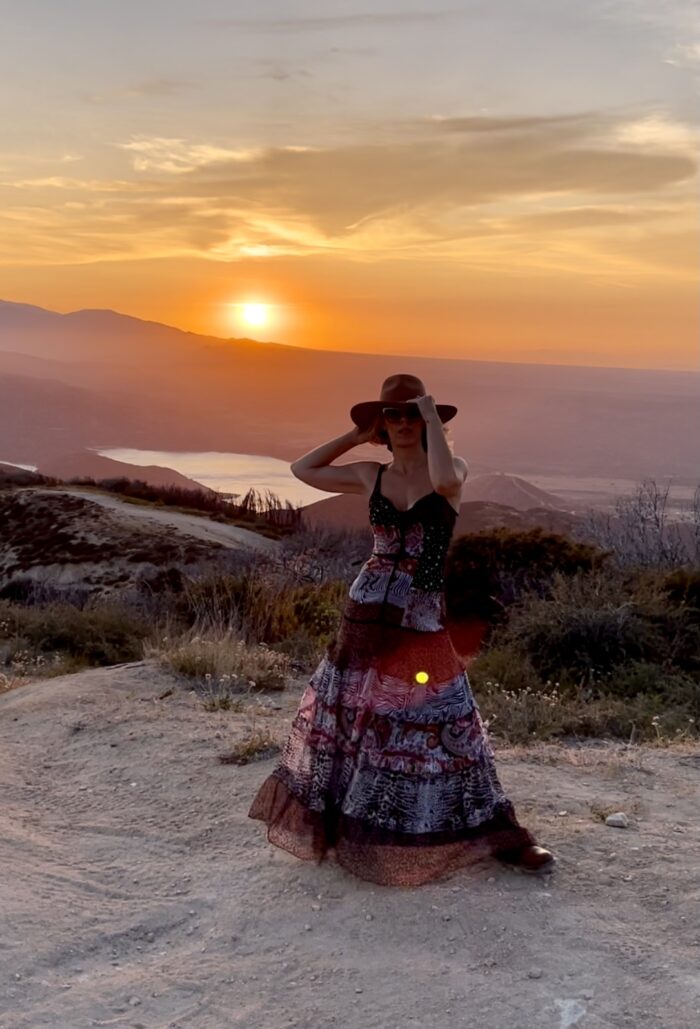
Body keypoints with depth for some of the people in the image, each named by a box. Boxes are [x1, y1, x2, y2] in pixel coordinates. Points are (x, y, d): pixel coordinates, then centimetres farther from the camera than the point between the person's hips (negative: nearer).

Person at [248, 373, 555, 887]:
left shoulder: (454, 468, -2)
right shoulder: (371, 476, 7)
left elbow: (444, 480, -28)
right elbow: (303, 469, 16)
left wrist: (433, 417, -15)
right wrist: (357, 435, 11)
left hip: (422, 618, -3)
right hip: (367, 611, 4)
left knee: (446, 721, -2)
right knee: (347, 714, 12)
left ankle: (502, 835, 11)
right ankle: (334, 824, 31)